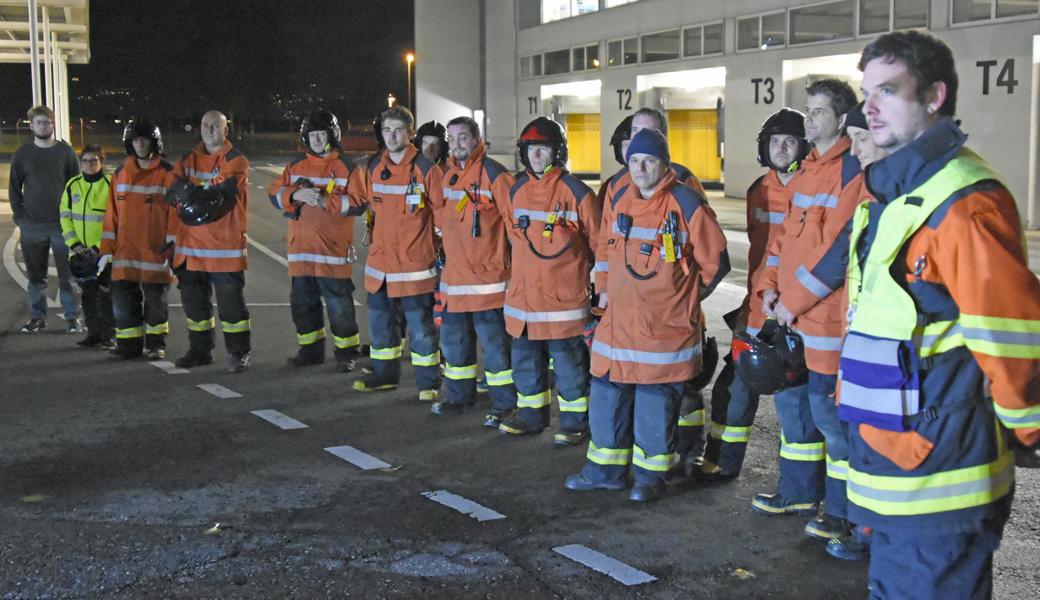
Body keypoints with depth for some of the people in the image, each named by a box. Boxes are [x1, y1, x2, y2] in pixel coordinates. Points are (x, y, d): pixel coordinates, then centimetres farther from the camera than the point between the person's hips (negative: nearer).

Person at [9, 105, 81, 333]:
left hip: (62, 223, -2)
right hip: (32, 225, 2)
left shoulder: (66, 152, 4)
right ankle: (37, 316, 15)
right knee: (36, 274, 7)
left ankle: (72, 317, 5)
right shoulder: (22, 154, 8)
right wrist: (20, 215, 1)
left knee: (67, 273, -1)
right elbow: (14, 188, 11)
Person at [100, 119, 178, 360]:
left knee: (155, 300, 5)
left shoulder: (167, 174, -3)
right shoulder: (120, 174, 9)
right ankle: (129, 344, 16)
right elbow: (112, 214, 10)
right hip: (125, 252, 4)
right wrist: (107, 250, 6)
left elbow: (175, 212, -5)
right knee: (123, 300, 4)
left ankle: (156, 344, 19)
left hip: (156, 251, -4)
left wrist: (171, 248, -10)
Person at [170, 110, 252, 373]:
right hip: (192, 242, 6)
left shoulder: (235, 160, -4)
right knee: (193, 299, 13)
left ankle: (238, 353, 6)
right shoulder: (189, 159, 14)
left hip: (226, 243, -6)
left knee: (230, 300, -3)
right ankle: (200, 351, 25)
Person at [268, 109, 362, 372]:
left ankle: (347, 352, 10)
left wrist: (325, 201, -21)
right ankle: (311, 350, 26)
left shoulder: (345, 166, -2)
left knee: (339, 303, -3)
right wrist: (296, 195, -13)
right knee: (302, 301, 12)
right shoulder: (296, 166, 12)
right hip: (301, 248, 5)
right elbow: (274, 193, 6)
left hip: (333, 250, -5)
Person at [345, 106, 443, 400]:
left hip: (415, 262, -5)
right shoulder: (373, 167, 5)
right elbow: (355, 199, 18)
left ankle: (428, 381, 11)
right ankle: (384, 374, 31)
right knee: (380, 321, 16)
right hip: (381, 259, 5)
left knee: (420, 325, 0)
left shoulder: (425, 168, -9)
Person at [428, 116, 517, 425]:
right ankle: (459, 396, 32)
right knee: (453, 337, 17)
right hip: (454, 273, 8)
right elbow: (439, 211, 26)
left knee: (493, 341, -5)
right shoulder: (450, 174, 11)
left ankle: (505, 405, 5)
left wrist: (506, 256, -11)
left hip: (486, 275, -8)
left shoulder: (492, 173, -12)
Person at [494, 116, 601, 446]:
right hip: (523, 293, 6)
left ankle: (575, 420, 15)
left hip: (564, 295, -6)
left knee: (568, 360, 2)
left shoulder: (575, 192, -10)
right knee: (525, 358, 15)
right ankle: (531, 413, 31)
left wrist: (593, 276, 2)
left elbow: (599, 240, -3)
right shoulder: (517, 191, 7)